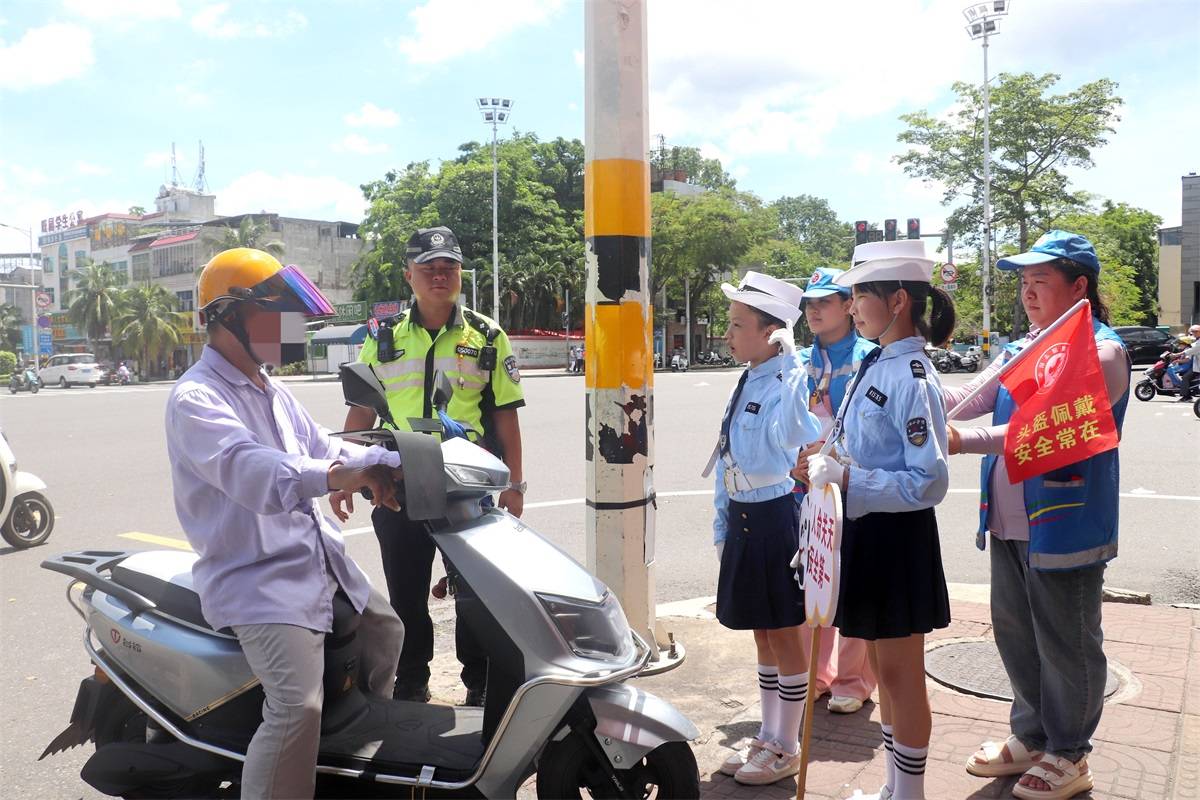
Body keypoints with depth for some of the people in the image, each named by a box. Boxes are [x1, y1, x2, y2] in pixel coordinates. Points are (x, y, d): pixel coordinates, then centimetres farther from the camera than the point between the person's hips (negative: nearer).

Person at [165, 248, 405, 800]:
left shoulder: (272, 392, 15)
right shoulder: (195, 399, -16)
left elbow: (320, 448, 14)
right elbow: (248, 470, -34)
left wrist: (390, 460, -4)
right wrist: (335, 475, -51)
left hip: (317, 557, 10)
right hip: (257, 578, -10)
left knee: (384, 630, 25)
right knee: (297, 708, -24)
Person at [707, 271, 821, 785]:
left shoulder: (792, 384, -16)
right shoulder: (745, 383, 9)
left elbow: (791, 438, -36)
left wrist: (788, 368, -35)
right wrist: (722, 524, 18)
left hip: (776, 517, -8)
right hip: (743, 520, 8)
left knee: (785, 636, 7)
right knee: (762, 635, 19)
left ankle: (787, 749, 23)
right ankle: (768, 738, 34)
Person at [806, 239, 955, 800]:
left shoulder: (912, 378, -19)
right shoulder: (874, 366, 9)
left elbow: (929, 482, -23)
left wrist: (846, 479, -25)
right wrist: (827, 470, 3)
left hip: (897, 539, -9)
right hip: (864, 531, 9)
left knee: (901, 675, 5)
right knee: (882, 669, 19)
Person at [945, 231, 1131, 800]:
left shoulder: (1102, 351, -13)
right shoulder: (1020, 350, 12)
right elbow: (968, 400, 2)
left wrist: (965, 443, -33)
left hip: (1065, 525, -8)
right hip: (1010, 522, 8)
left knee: (1066, 644, 7)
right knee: (1014, 633, 18)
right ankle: (1030, 736, 36)